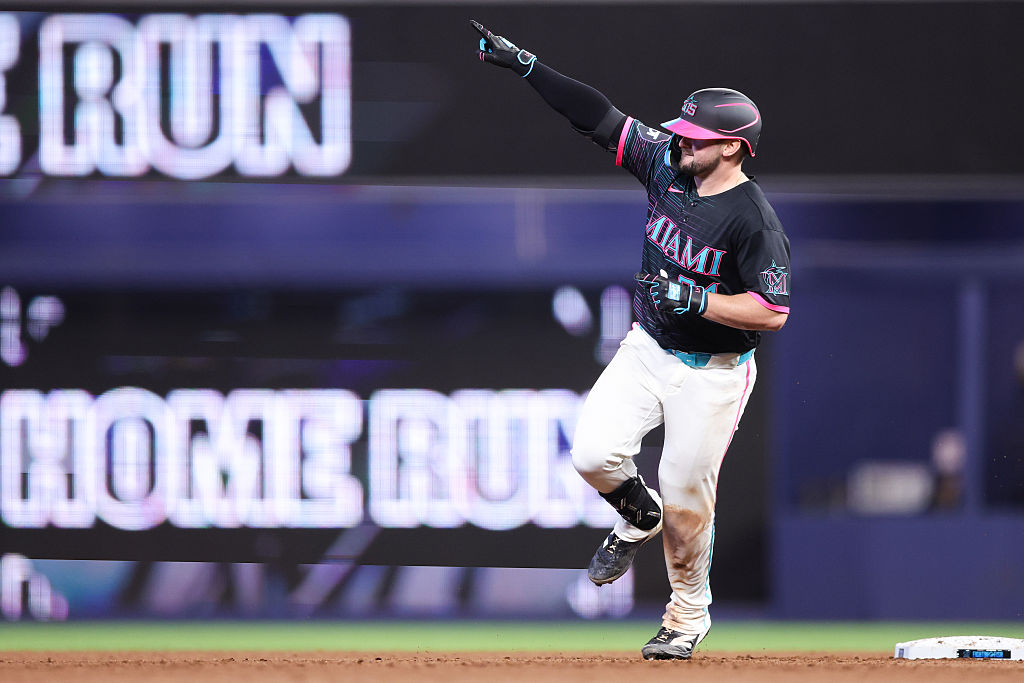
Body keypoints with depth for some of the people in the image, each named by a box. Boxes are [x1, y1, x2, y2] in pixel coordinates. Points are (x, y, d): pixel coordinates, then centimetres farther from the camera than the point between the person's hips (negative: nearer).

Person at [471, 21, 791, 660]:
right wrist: (524, 64, -8)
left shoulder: (755, 219, -22)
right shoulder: (666, 164, -4)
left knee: (686, 500, 2)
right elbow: (599, 115, -3)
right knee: (594, 452, -12)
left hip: (712, 373, -6)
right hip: (647, 350, 6)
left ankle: (689, 614, 26)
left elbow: (774, 312, -24)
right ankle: (639, 517, 23)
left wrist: (696, 299, -30)